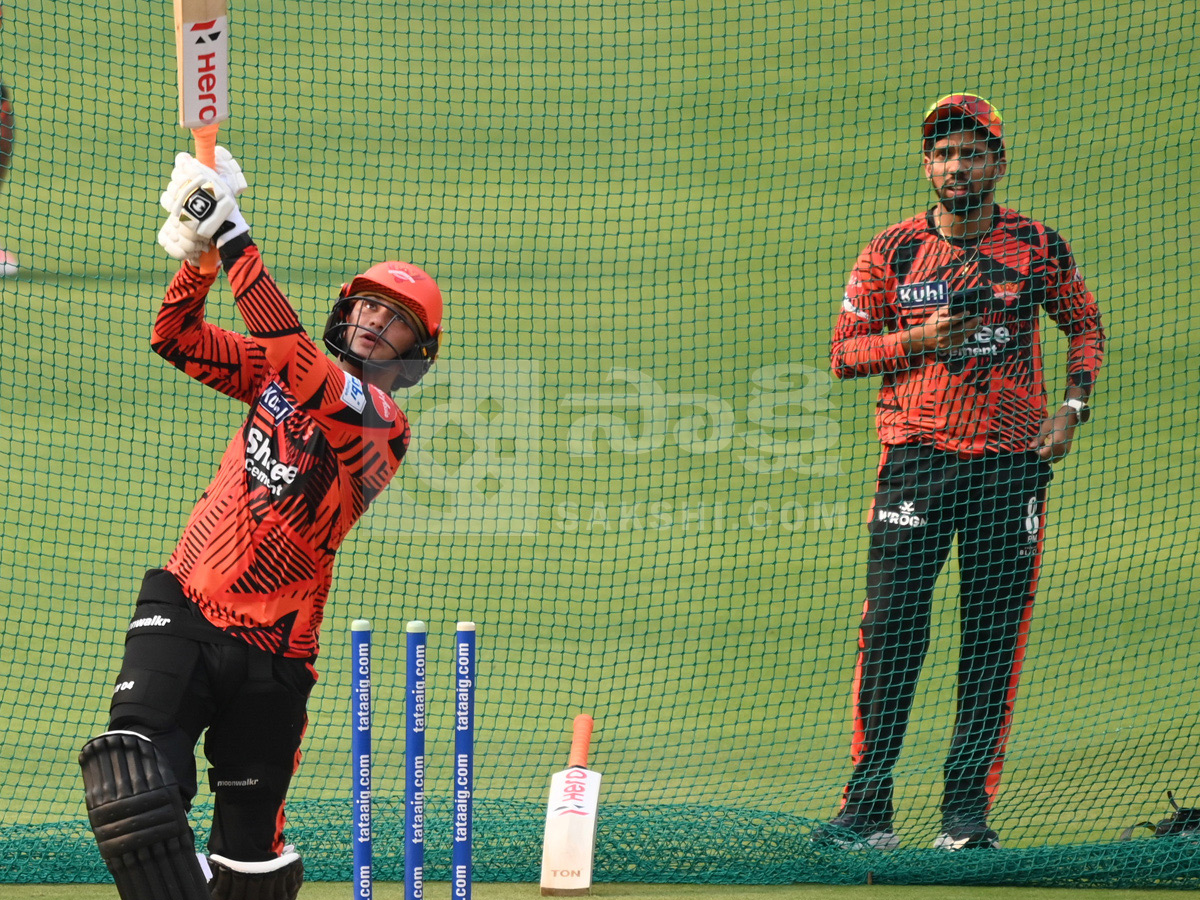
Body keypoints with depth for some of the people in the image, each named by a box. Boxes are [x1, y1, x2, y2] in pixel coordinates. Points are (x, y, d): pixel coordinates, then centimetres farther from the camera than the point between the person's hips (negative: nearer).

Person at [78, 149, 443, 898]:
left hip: (270, 652, -4)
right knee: (131, 779, -21)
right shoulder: (281, 368, 12)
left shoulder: (382, 421, -8)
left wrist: (234, 237, -23)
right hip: (183, 612, 4)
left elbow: (294, 356, -23)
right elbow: (179, 339, 13)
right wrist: (198, 251, -5)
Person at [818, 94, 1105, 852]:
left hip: (1012, 465, 0)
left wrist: (1073, 407, 3)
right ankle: (868, 810, -4)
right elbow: (845, 352, 5)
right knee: (892, 633, -7)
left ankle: (969, 810, 5)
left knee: (994, 642, -1)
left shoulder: (1037, 249, 5)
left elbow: (1086, 324, 18)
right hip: (916, 461, 0)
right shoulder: (892, 252, 5)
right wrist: (919, 339, -12)